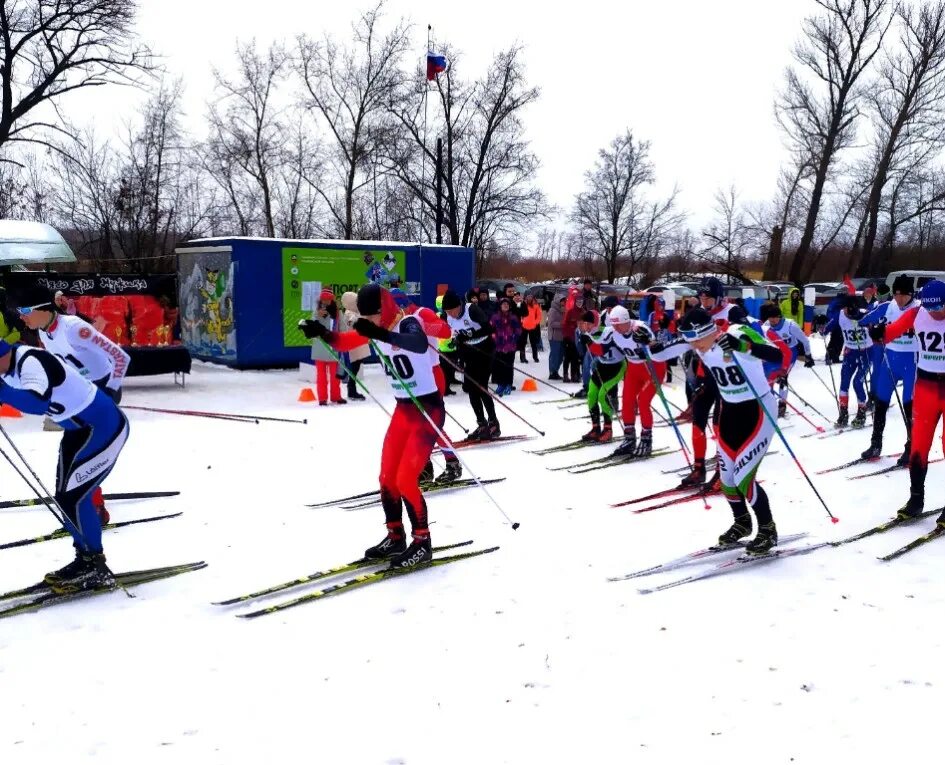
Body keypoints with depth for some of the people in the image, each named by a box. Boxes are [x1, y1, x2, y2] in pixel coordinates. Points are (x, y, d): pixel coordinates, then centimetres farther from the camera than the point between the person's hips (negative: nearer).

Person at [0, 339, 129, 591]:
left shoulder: (31, 362, -29)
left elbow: (37, 403, -46)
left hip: (104, 427, -10)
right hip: (81, 428, 10)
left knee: (72, 498, -10)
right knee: (65, 497, 13)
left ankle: (97, 569, 2)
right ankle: (85, 559, 26)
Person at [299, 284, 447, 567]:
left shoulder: (409, 323, -19)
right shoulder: (376, 329, 3)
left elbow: (419, 345, -42)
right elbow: (344, 342, 4)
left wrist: (381, 334, -57)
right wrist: (321, 331, -17)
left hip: (428, 408, -8)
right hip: (403, 409, 8)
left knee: (406, 479, -11)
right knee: (387, 477, 9)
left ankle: (422, 543, 4)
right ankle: (395, 537, 26)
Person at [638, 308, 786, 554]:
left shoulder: (739, 334, -26)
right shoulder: (696, 341, -9)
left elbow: (776, 356, -40)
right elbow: (661, 354, 1)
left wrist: (740, 346, -53)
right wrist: (646, 342, -19)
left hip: (759, 409, -6)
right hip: (729, 409, 6)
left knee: (742, 478, -10)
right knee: (726, 477, 9)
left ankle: (768, 530, 14)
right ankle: (742, 522, 37)